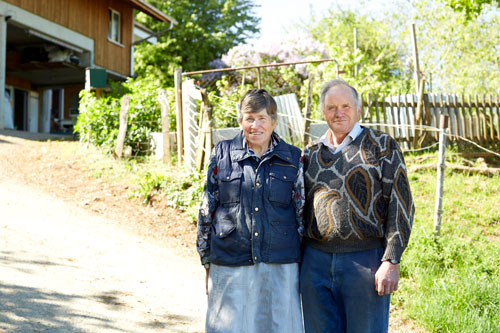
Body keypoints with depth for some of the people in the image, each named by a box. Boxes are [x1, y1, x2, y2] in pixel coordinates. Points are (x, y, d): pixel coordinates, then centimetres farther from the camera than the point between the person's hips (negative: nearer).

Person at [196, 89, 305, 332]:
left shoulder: (293, 159, 5)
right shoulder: (222, 154, 4)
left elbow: (301, 212, 9)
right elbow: (207, 211, 7)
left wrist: (301, 264, 8)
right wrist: (207, 262, 6)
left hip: (279, 267, 1)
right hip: (230, 266, 0)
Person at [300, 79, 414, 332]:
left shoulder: (381, 146, 2)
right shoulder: (310, 154, 14)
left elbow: (401, 204, -4)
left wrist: (391, 261, -12)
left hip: (366, 261, -4)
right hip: (315, 262, 4)